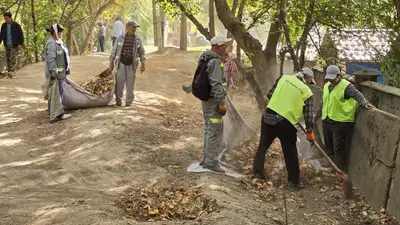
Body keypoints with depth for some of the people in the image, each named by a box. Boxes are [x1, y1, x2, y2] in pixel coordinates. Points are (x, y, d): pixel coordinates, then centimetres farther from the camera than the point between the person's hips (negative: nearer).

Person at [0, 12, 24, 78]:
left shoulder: (16, 25, -5)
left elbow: (21, 35, -5)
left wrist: (20, 44, -14)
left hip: (15, 45, -5)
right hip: (7, 45, 5)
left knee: (13, 58, -16)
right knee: (8, 59, 4)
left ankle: (11, 72, -27)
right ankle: (9, 73, 9)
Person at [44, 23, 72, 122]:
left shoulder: (58, 42, 15)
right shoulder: (51, 43, -17)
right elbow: (50, 59, -23)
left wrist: (66, 69, 23)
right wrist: (53, 71, -25)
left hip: (59, 72, 11)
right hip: (54, 73, -11)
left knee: (59, 93, 16)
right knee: (54, 93, -6)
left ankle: (59, 113, 25)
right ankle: (55, 114, -2)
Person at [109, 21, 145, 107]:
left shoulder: (137, 39, 5)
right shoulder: (121, 38, 2)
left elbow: (141, 52, 8)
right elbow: (114, 50, 7)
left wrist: (143, 64, 2)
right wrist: (111, 61, 4)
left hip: (131, 64, 1)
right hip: (121, 63, -1)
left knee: (130, 83, 2)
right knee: (120, 82, -6)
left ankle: (128, 102, 12)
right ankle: (118, 100, 7)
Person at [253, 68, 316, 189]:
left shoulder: (284, 78, 10)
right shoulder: (307, 91, 5)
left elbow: (270, 95, 12)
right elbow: (308, 115, 6)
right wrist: (310, 132, 17)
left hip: (269, 116, 2)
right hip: (287, 122, -2)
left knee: (263, 145, 18)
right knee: (290, 152, 11)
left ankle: (258, 172, 23)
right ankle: (294, 181, 18)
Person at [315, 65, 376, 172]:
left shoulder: (346, 86, -12)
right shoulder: (326, 86, 12)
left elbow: (357, 95, -27)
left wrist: (365, 103, -45)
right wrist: (319, 113, 35)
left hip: (341, 122, -8)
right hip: (326, 121, 8)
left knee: (339, 149, -4)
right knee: (329, 147, 16)